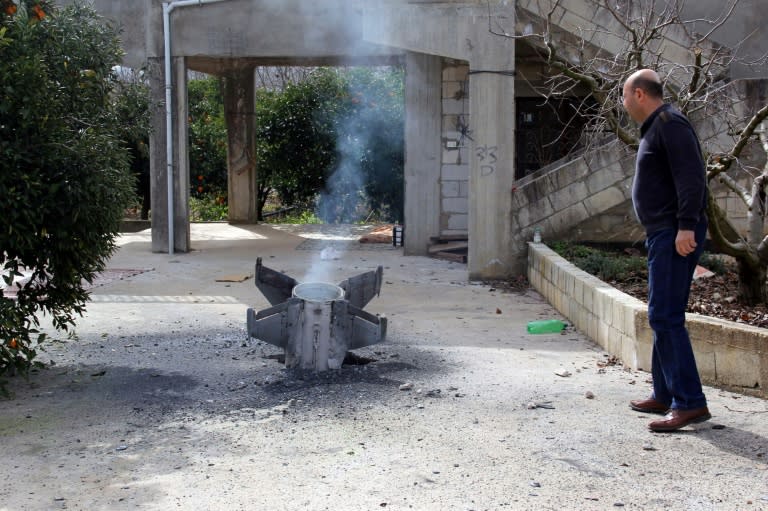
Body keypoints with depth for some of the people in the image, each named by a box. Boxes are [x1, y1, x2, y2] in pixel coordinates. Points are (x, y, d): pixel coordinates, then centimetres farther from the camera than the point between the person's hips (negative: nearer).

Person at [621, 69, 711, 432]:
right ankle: (665, 395, 22)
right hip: (663, 235, 11)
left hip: (676, 235, -11)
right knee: (662, 316, 14)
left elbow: (691, 176, -20)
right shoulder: (655, 127, 21)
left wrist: (686, 225, -26)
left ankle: (690, 402, -10)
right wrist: (669, 229, 17)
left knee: (665, 316, -13)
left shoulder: (669, 123, -10)